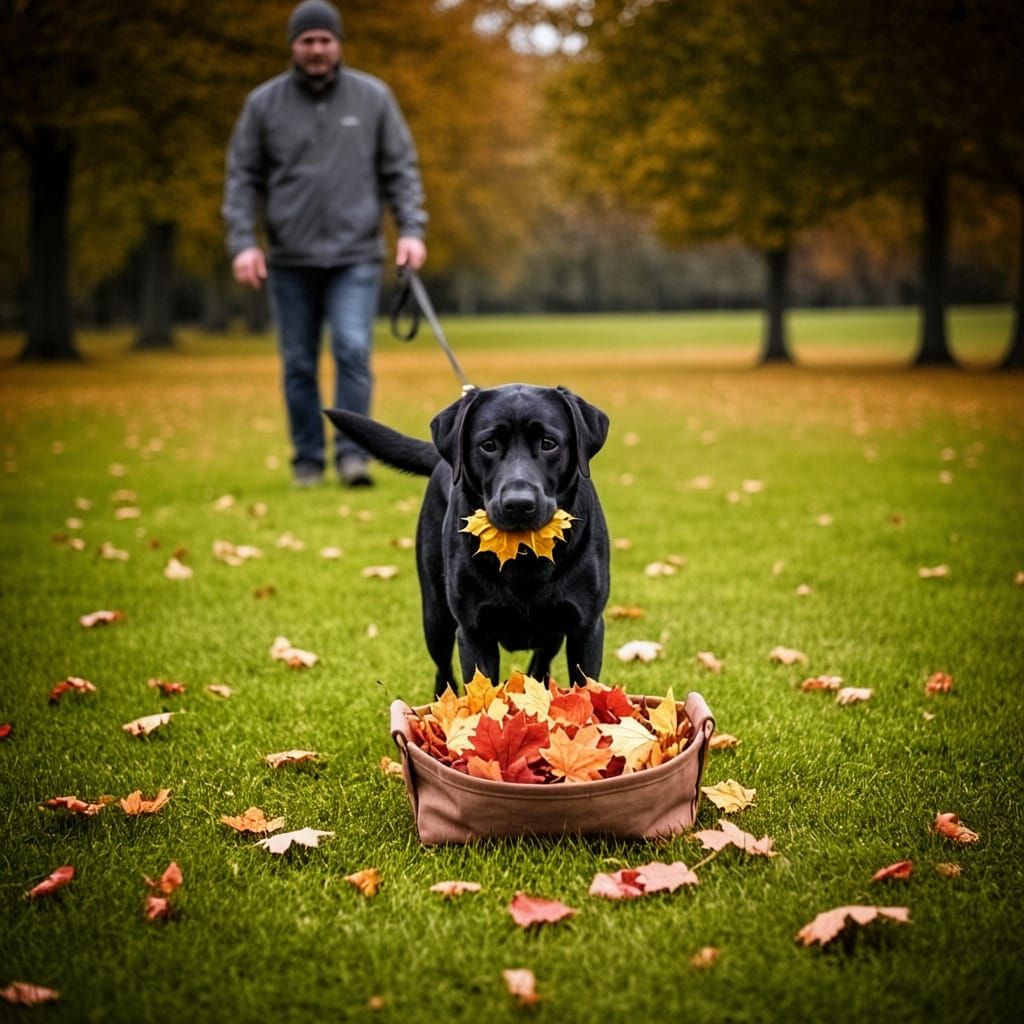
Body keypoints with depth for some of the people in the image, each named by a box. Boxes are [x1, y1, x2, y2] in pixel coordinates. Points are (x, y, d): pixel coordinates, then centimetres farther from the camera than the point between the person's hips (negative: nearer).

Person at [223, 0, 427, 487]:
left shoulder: (373, 97, 5)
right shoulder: (263, 103, 4)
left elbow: (400, 169, 7)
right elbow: (243, 177, 5)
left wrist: (411, 229, -5)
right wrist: (243, 242, -5)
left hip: (356, 256, -1)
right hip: (290, 260, 1)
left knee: (353, 351, -14)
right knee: (299, 364, 6)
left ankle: (352, 453, -7)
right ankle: (307, 460, 16)